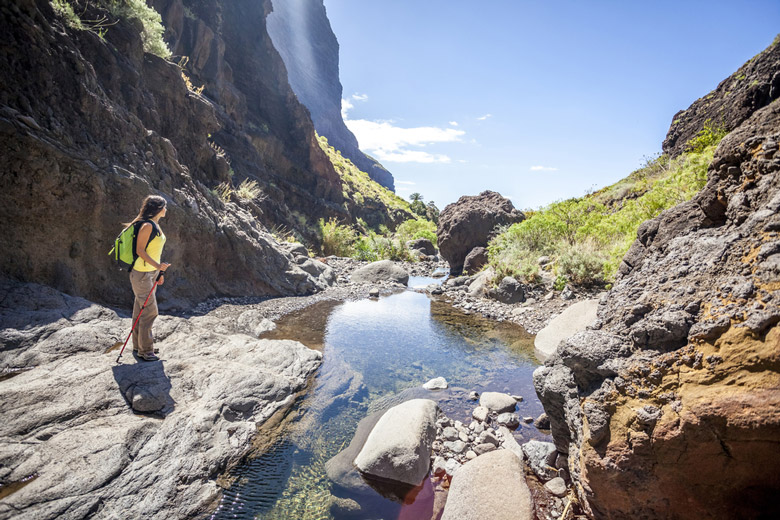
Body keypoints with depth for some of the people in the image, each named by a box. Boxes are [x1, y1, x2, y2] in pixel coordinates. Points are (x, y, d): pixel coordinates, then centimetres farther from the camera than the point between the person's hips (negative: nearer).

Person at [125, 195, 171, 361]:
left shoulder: (156, 226, 13)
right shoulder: (147, 226, -15)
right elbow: (140, 250, -19)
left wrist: (159, 272, 19)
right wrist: (158, 265, -29)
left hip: (151, 273, 9)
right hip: (141, 273, -9)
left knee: (141, 311, 16)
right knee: (150, 311, -6)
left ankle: (139, 346, 26)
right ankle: (145, 350, 4)